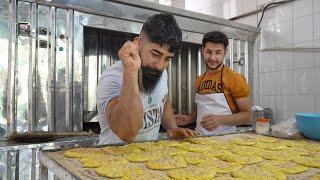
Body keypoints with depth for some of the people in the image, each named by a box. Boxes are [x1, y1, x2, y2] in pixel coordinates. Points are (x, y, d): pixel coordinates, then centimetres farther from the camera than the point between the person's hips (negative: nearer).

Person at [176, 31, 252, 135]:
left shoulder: (235, 79, -9)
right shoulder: (199, 80, 8)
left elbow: (247, 115, -7)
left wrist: (221, 120, -21)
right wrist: (189, 119, 3)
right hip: (200, 138, 5)